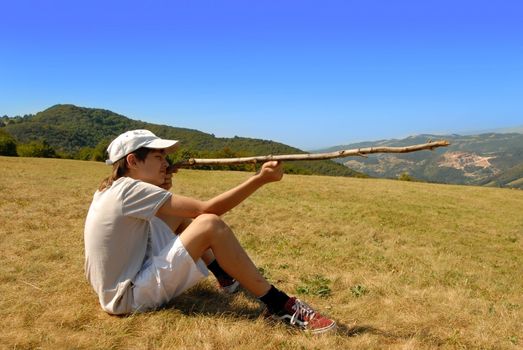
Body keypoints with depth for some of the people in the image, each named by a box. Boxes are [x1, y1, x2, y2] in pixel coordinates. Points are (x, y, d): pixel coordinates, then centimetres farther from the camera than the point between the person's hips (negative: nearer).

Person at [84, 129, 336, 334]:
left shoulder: (112, 189, 7)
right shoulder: (130, 189, -20)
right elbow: (207, 209, -24)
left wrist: (162, 191, 7)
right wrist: (260, 179, -23)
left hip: (123, 284, 10)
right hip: (129, 297, -10)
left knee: (181, 217, 12)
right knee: (210, 225, -23)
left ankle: (227, 277, 17)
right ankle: (280, 306, -17)